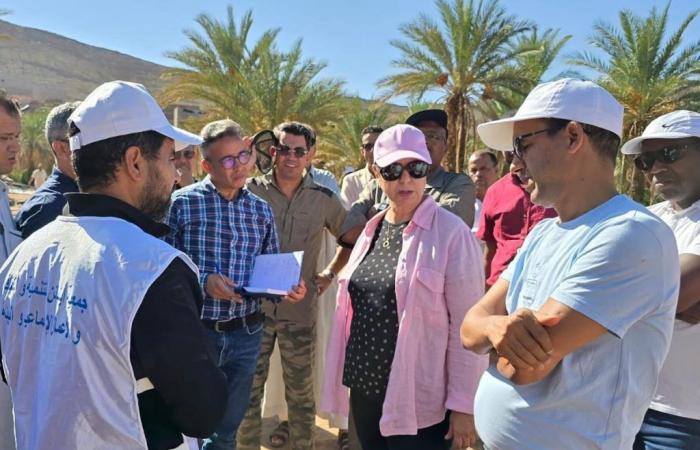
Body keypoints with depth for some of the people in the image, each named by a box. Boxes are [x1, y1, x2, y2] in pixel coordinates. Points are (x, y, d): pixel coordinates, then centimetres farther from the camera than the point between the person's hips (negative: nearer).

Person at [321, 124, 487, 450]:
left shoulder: (451, 233, -14)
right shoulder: (373, 228, 6)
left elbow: (467, 326, -14)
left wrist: (464, 404, -14)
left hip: (418, 402, -6)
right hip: (365, 390, 6)